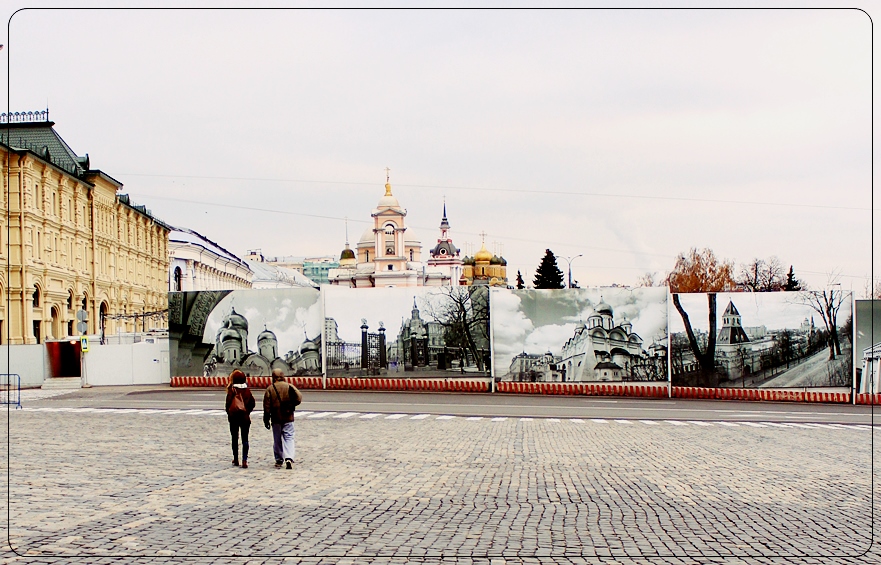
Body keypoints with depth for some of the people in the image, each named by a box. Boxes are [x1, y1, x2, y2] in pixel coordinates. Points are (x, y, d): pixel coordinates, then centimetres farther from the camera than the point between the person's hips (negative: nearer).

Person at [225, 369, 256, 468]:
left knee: (235, 438, 13)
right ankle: (244, 460, -10)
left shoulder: (232, 390, -8)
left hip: (234, 416, -1)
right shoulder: (247, 390, 0)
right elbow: (252, 403, 0)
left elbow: (228, 402, -10)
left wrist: (229, 413, 6)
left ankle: (236, 459, 19)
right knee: (245, 439, 2)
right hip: (245, 417, 1)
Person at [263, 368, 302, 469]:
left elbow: (267, 407, -2)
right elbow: (299, 398, -8)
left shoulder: (269, 389, -2)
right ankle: (289, 458, -19)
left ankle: (279, 461, 19)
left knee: (277, 440, 12)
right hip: (288, 418, 0)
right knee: (288, 438, 0)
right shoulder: (289, 387, -2)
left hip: (276, 419, 0)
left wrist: (266, 420, 4)